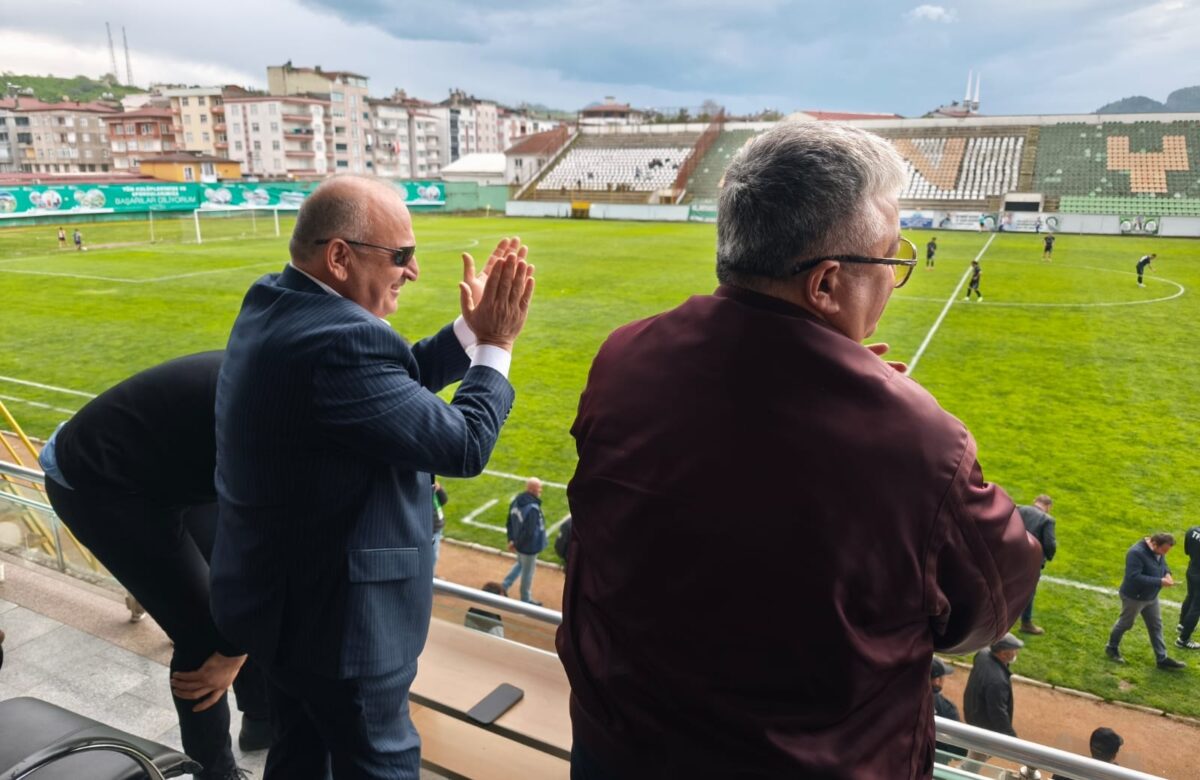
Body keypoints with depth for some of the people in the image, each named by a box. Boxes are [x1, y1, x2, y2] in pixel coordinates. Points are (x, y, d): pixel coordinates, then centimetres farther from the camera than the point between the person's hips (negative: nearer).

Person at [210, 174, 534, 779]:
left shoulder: (275, 303, 0)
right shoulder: (337, 340, -32)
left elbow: (393, 382, 7)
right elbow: (463, 447, -25)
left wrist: (470, 330, -1)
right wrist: (495, 345, -13)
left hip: (283, 593, 9)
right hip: (333, 615, -9)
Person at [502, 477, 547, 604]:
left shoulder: (516, 501, -5)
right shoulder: (532, 508, -33)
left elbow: (510, 521, 3)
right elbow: (529, 531, -30)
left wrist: (511, 539, 4)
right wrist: (517, 544, -14)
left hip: (519, 543, 8)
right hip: (529, 546, -8)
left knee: (520, 564, 32)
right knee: (528, 572, 13)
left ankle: (504, 586, 34)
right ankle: (526, 599, 32)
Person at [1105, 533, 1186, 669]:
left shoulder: (1158, 550, -6)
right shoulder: (1136, 553, -33)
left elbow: (1163, 564, 13)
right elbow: (1134, 577, -35)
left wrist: (1167, 573, -10)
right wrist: (1160, 582, -34)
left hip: (1151, 596, 8)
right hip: (1134, 597, -8)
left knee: (1156, 626, 16)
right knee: (1125, 624, 12)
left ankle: (1162, 659, 28)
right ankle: (1112, 648, 34)